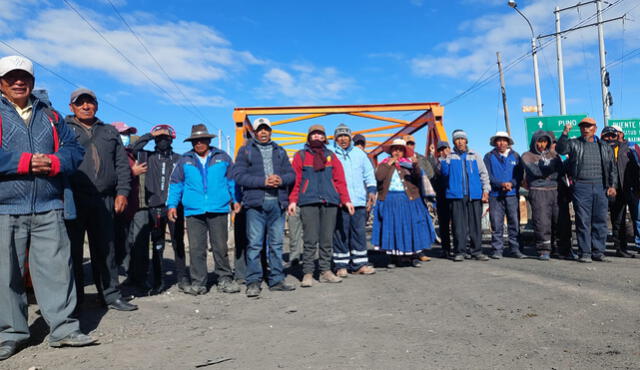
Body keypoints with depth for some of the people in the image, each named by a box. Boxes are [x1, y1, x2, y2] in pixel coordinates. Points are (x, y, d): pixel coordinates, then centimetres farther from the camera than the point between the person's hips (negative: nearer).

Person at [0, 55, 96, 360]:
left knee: (56, 268, 2)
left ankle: (62, 327, 10)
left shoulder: (50, 116, 14)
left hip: (48, 209, 2)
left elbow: (74, 149, 8)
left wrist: (54, 162, -11)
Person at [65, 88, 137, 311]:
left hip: (104, 201, 3)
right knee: (73, 249, 2)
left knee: (106, 250, 7)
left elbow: (122, 165, 15)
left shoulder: (109, 132, 19)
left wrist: (122, 192, 3)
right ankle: (74, 298, 13)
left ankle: (110, 294, 15)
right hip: (73, 199, -3)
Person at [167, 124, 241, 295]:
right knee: (196, 248, 1)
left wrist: (235, 200, 6)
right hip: (193, 211, 1)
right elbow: (175, 184, 16)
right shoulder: (184, 160, 13)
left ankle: (225, 279, 13)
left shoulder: (222, 157, 10)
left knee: (220, 246, 2)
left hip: (218, 210, -1)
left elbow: (232, 180, 15)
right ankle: (198, 282, 9)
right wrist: (172, 205, 7)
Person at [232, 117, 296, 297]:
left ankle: (277, 280, 16)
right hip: (255, 203, -3)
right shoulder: (245, 150, 8)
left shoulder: (280, 151, 19)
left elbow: (291, 174, 14)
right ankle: (253, 282, 3)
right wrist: (263, 181, -14)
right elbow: (238, 175, -5)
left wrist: (281, 179, -9)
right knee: (255, 243, -5)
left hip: (277, 203, 4)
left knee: (276, 243, 8)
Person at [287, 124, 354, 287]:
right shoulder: (300, 155, 9)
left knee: (327, 239, 7)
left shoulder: (331, 156, 16)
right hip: (309, 202, -3)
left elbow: (340, 180, 12)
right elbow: (295, 180, 2)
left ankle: (325, 271, 16)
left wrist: (346, 200, 5)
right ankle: (307, 273, 3)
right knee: (310, 240, -4)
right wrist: (293, 200, -8)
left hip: (330, 202, 3)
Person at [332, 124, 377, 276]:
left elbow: (369, 174, 20)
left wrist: (371, 190, 9)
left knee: (359, 232, 5)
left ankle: (359, 264, 13)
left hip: (359, 201, 3)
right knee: (340, 233, -2)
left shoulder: (359, 153, 17)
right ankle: (341, 265, 8)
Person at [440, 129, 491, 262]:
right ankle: (459, 252, 5)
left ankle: (476, 251, 11)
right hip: (456, 196, -1)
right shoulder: (449, 157, 10)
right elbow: (444, 173, 0)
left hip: (474, 195, 2)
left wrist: (485, 190, 4)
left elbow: (483, 173, 13)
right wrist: (443, 160, -12)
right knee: (458, 225, -2)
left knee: (476, 224, 3)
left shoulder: (474, 155, 14)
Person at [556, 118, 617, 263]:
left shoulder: (604, 147, 16)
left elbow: (613, 168, 18)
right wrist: (565, 133, -29)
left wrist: (612, 185, 7)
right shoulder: (574, 144, 6)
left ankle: (598, 251, 14)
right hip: (581, 187, -3)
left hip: (600, 187, 3)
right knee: (583, 221, -3)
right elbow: (560, 149, -15)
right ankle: (585, 252, 3)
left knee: (600, 221, 5)